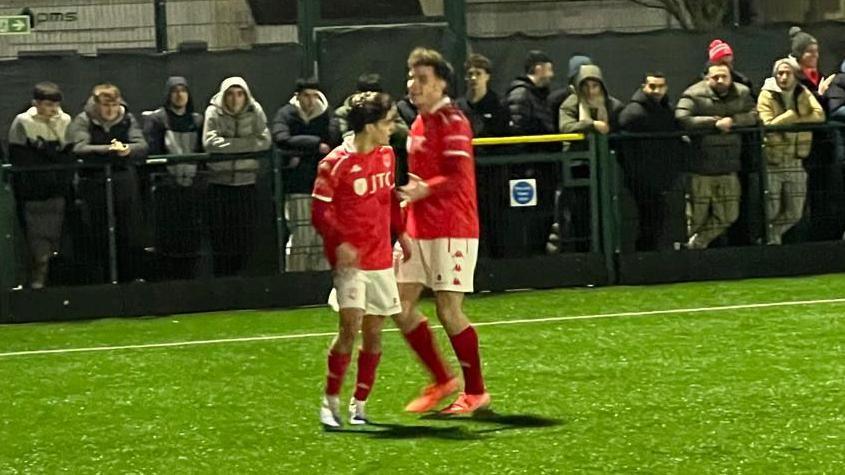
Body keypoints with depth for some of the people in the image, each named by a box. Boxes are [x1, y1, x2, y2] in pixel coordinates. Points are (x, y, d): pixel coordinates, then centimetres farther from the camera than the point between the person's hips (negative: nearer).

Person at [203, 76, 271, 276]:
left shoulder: (255, 112, 2)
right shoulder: (214, 112, -3)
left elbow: (264, 141, -6)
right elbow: (210, 142, -15)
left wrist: (229, 144, -12)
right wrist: (245, 144, -14)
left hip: (247, 182, 1)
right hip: (220, 182, -1)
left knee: (246, 234, 1)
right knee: (220, 236, 0)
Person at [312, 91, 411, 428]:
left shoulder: (386, 155, 8)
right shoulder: (336, 163, -13)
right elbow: (319, 210, -11)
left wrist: (401, 232, 15)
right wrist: (340, 242, -23)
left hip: (381, 258, 6)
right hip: (350, 260, -6)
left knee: (373, 331, 6)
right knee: (350, 326, -17)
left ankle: (359, 405, 16)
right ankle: (331, 402, -5)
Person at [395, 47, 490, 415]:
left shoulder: (452, 122, -12)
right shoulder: (420, 123, 16)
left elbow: (458, 178, -23)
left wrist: (425, 189, -37)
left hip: (452, 231, -9)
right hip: (419, 229, 9)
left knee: (449, 312, -6)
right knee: (402, 307, 4)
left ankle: (475, 392, 7)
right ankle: (442, 380, 17)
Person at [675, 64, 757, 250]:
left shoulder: (742, 94, 8)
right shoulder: (695, 95, -8)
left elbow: (754, 115, 0)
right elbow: (682, 119, -20)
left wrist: (732, 120, -16)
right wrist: (714, 123, -15)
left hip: (729, 169, 5)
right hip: (701, 169, -5)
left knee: (728, 216, 10)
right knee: (697, 215, -1)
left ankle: (697, 242, 29)